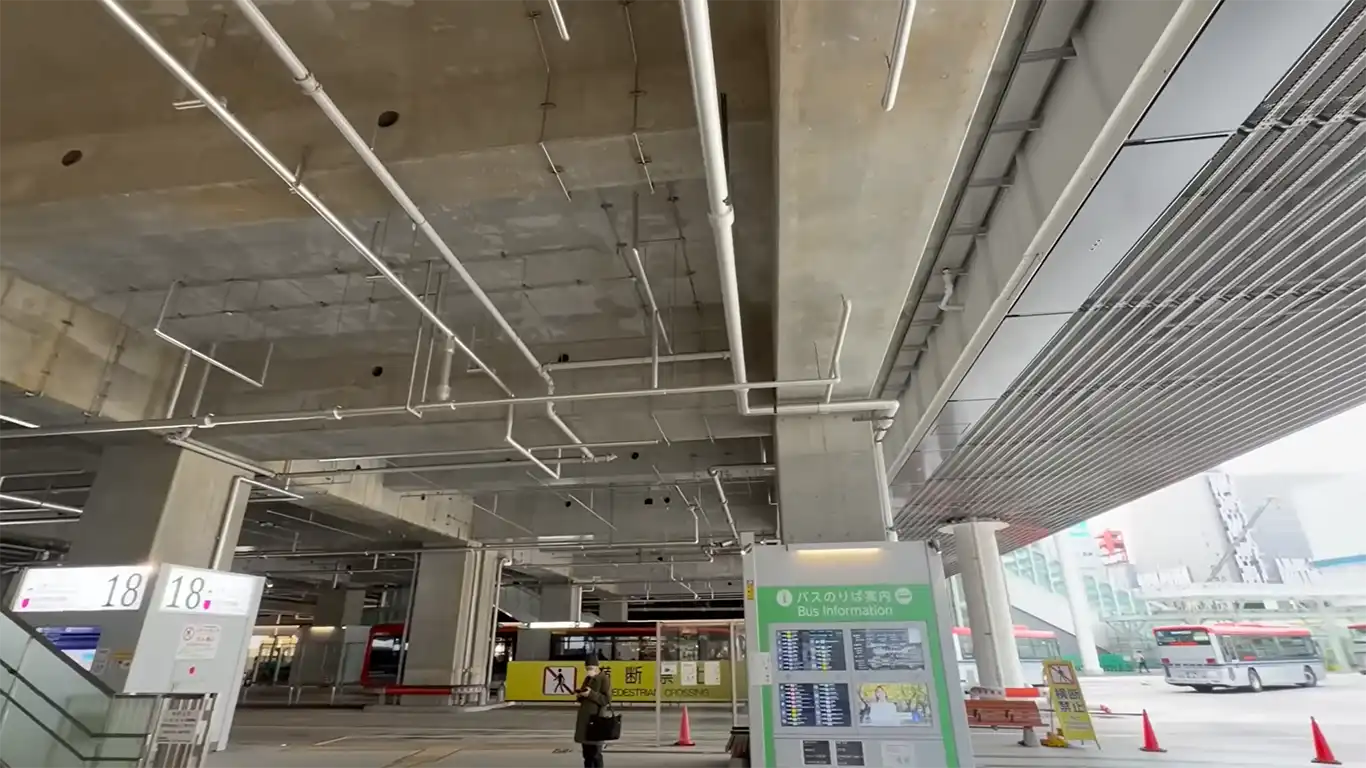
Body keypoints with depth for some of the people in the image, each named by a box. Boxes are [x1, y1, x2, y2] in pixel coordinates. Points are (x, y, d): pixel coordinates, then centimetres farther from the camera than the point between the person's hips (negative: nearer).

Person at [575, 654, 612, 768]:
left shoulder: (604, 679, -8)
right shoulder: (587, 679, 15)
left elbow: (607, 699, -15)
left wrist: (591, 694, -23)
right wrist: (579, 695, -1)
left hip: (595, 720, -8)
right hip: (584, 719, 8)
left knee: (595, 753, -6)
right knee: (587, 753, 12)